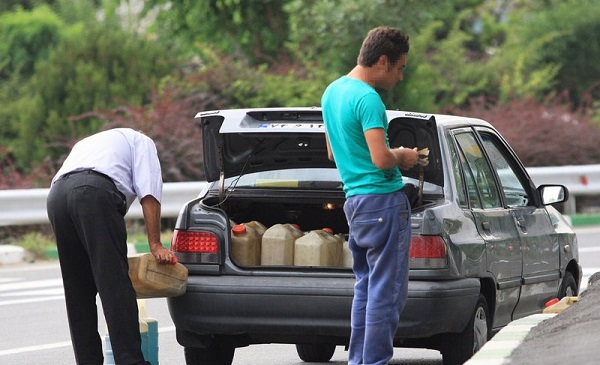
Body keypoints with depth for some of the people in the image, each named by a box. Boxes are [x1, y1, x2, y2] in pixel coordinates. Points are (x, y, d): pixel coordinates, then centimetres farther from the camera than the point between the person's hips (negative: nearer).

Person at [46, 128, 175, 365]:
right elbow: (149, 194, 9)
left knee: (78, 291, 11)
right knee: (115, 285, -9)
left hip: (56, 195, 6)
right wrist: (155, 245, 7)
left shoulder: (87, 143, 44)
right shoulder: (140, 142, 26)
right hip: (95, 191, -6)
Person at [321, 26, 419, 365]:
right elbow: (381, 159, -24)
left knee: (366, 287, 14)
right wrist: (402, 157, -2)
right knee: (387, 292, -6)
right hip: (383, 200, -9)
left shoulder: (332, 92, 13)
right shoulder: (368, 99, -16)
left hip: (354, 201, 9)